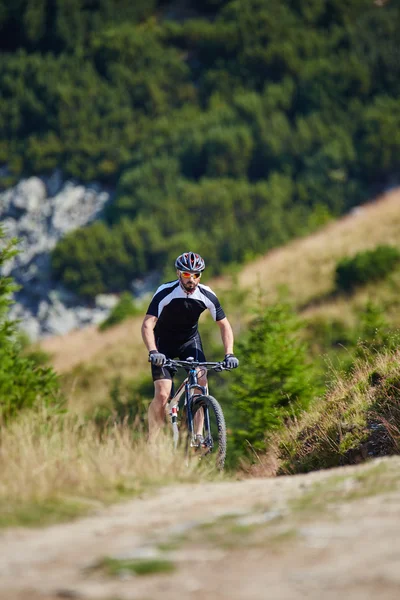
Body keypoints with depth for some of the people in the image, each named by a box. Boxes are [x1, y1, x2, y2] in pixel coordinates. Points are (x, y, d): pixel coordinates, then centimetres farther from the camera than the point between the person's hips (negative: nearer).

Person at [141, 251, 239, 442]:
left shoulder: (207, 295, -18)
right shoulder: (165, 293, -27)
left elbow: (224, 325, -10)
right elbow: (147, 324, -33)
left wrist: (229, 354, -23)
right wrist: (153, 352, -48)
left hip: (190, 340, 3)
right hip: (164, 343, -3)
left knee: (201, 382, -21)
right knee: (162, 395, -16)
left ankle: (198, 435, -13)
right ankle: (151, 443, -4)